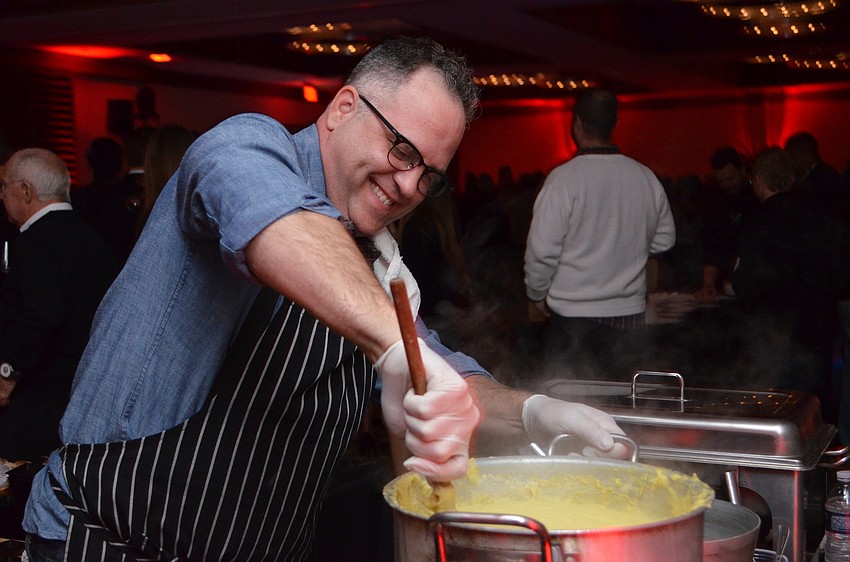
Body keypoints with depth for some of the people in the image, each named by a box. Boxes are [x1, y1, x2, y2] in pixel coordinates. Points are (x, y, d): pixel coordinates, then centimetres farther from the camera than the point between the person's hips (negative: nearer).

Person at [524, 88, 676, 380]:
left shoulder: (563, 178, -14)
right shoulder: (646, 177, 1)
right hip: (629, 312, 5)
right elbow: (664, 240, 13)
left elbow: (542, 249, -13)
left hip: (571, 313, -4)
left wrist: (537, 294, 3)